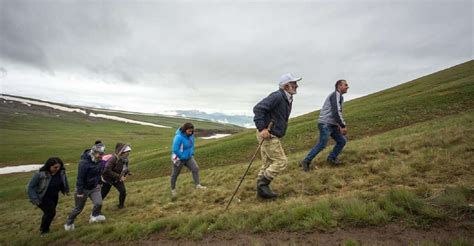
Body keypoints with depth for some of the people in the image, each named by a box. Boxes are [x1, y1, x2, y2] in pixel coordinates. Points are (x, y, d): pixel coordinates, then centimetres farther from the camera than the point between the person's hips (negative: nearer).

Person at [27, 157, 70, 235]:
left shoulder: (61, 172, -17)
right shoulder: (40, 174, -29)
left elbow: (64, 180, 4)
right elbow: (31, 186, -19)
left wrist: (66, 190, 10)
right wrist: (35, 199, -21)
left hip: (54, 197, 5)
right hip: (42, 197, -5)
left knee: (50, 212, 16)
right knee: (50, 212, -10)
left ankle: (45, 228, 41)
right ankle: (43, 230, 15)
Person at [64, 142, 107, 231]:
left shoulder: (99, 161, -8)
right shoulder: (84, 162, -29)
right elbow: (80, 178, -25)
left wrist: (99, 183, 17)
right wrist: (79, 192, -20)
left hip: (95, 187, 5)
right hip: (84, 188, -5)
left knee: (99, 203, -7)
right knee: (79, 208, 10)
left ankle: (94, 216, 26)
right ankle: (69, 223, 38)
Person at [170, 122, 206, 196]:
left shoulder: (191, 136, -6)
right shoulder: (179, 137, -29)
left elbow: (192, 145, 12)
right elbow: (175, 150, -29)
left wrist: (192, 154, 3)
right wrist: (182, 157, -20)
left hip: (189, 158, 6)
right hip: (179, 159, -6)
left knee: (196, 168, -4)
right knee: (175, 174, 12)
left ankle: (198, 185, 6)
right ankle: (173, 189, 33)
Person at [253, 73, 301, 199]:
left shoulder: (288, 99, 14)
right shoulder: (277, 96, -17)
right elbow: (258, 108, -25)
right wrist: (262, 128, -28)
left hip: (272, 135, 10)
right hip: (267, 135, -10)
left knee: (267, 164, 12)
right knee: (281, 161, -8)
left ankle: (261, 189, 21)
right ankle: (263, 184, 1)